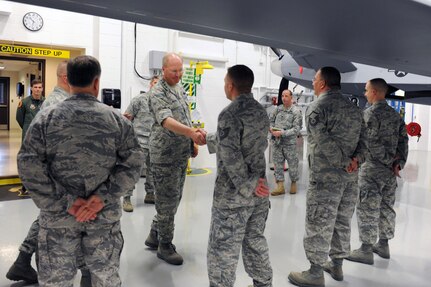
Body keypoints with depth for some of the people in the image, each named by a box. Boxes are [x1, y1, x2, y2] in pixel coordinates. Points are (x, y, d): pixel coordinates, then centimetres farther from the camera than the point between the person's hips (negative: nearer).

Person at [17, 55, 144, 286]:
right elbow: (133, 162, -8)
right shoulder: (116, 119, -3)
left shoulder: (46, 118, -5)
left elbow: (29, 166, -11)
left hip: (58, 216, 0)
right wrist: (104, 197, -11)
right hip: (105, 215, 1)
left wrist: (65, 202, -11)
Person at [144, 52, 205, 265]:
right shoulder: (157, 93, -16)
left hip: (181, 154, 9)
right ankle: (165, 246, 17)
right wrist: (192, 132, -48)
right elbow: (167, 121, -33)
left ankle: (154, 236, 32)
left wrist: (192, 143, 15)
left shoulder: (180, 89, 12)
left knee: (174, 198, 17)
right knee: (168, 201, 1)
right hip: (165, 156, -9)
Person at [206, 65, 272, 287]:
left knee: (223, 250, 5)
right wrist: (207, 139, 24)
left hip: (233, 194, -8)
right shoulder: (261, 111, 8)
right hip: (259, 193, 8)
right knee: (256, 242, 21)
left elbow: (230, 156, -23)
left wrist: (246, 186, -14)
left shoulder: (229, 114, -17)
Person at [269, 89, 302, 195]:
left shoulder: (296, 111, -7)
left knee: (292, 164, 7)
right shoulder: (278, 109, 7)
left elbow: (296, 129, -13)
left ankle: (293, 183, 27)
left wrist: (282, 133, -20)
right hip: (277, 142, 4)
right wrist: (271, 128, -4)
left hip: (289, 143, -4)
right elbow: (271, 120, 18)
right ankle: (280, 186, 11)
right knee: (278, 164, 4)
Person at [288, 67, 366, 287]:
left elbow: (325, 142, -19)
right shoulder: (354, 108, 13)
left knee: (318, 225, 3)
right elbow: (362, 138, 5)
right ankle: (337, 264, 32)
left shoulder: (316, 107, -10)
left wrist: (344, 163, -10)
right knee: (342, 222, 18)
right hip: (350, 177, 8)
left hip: (325, 176, -7)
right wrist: (356, 160, -8)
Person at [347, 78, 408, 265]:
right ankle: (383, 244, 27)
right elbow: (403, 140, 7)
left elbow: (372, 143, -19)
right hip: (391, 171, 8)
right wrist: (399, 162, 1)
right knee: (386, 207, 16)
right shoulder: (396, 115, 11)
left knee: (367, 209, -1)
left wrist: (389, 160, -9)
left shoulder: (369, 113, -13)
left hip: (372, 168, -8)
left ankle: (366, 250, 5)